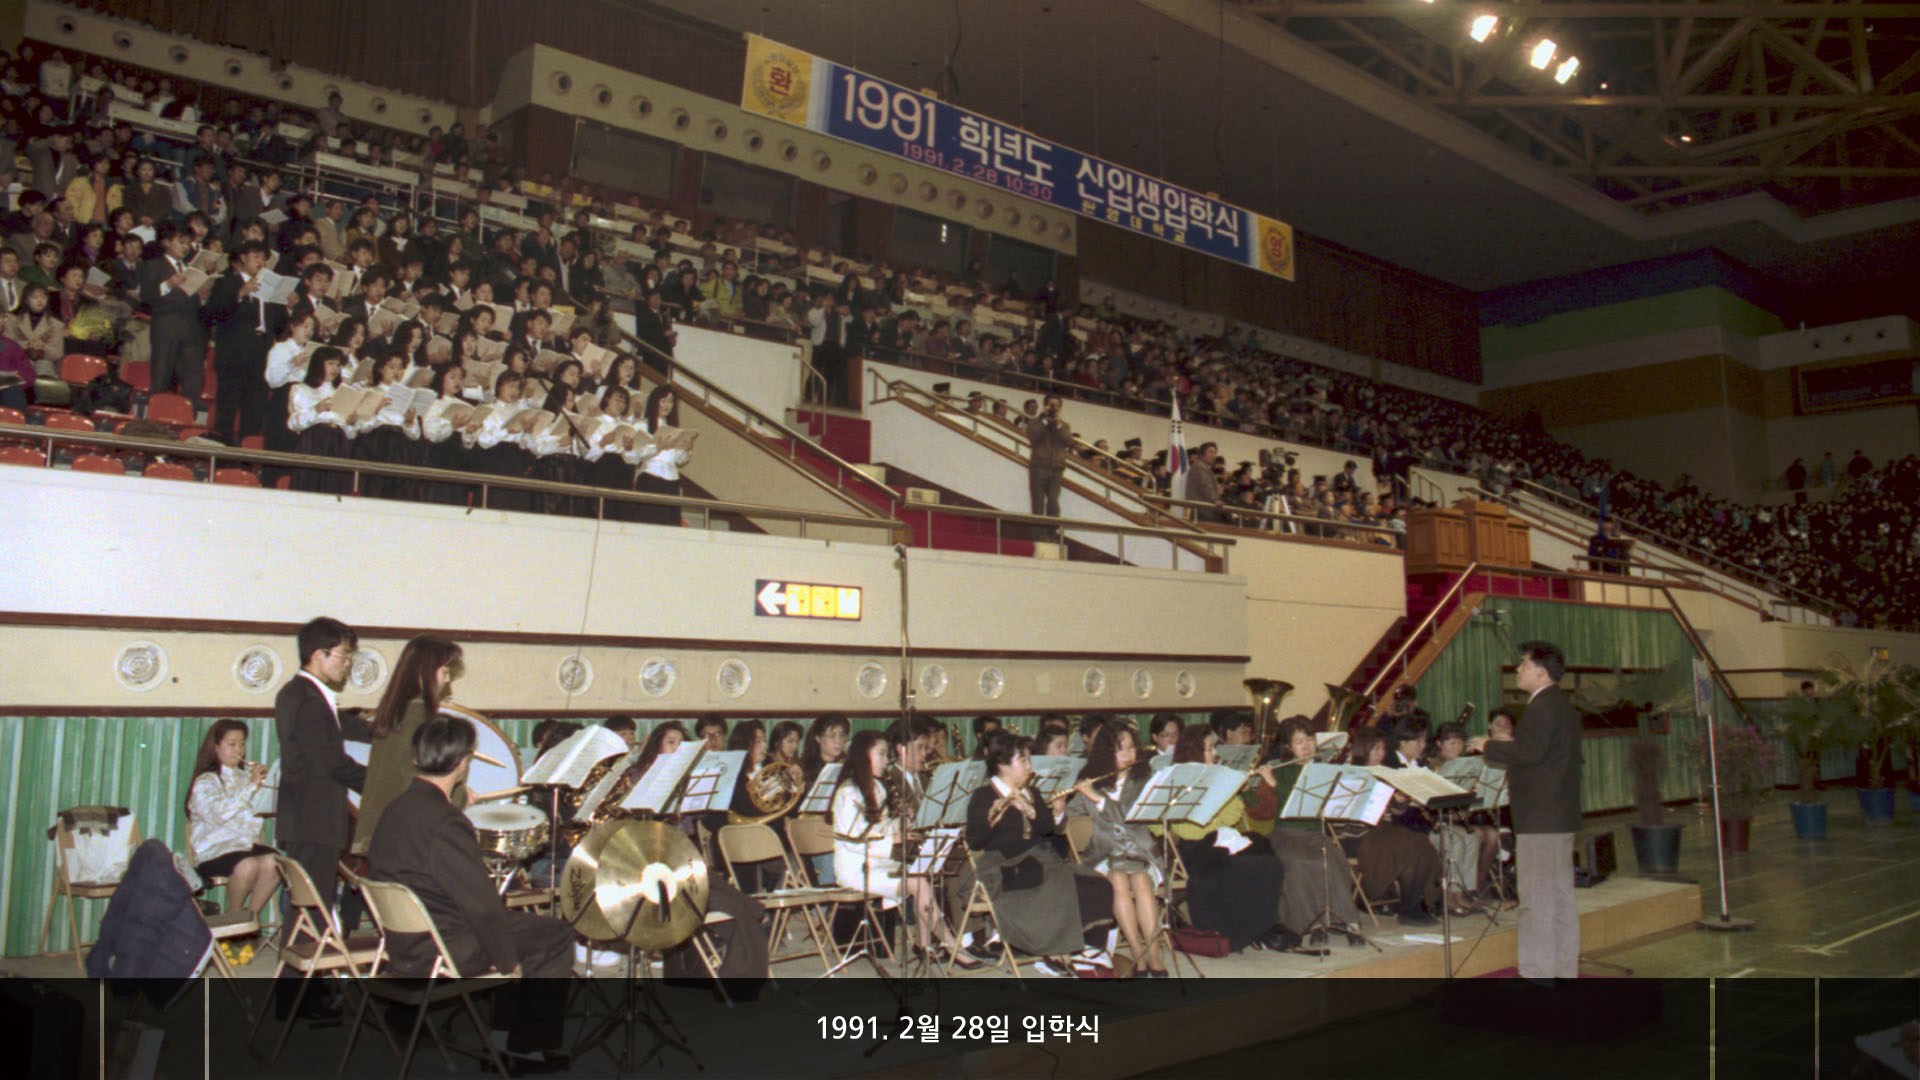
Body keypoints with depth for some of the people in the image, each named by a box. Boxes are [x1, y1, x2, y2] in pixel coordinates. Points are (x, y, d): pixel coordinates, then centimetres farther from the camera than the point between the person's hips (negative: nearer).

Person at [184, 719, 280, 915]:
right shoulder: (205, 783, 5)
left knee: (273, 861, -28)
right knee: (248, 865, -32)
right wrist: (250, 787, -17)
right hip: (214, 850, -4)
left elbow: (260, 818, 15)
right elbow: (219, 814, -16)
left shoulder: (246, 777, 18)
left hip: (247, 843, 4)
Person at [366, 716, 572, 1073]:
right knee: (556, 937, 1)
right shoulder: (444, 822, -26)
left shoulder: (396, 808, 3)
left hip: (401, 943, 10)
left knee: (520, 923, 23)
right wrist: (509, 961, -11)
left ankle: (505, 1033, 24)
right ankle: (527, 1046, 12)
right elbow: (482, 905, -24)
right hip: (435, 954, -10)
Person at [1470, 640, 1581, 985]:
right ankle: (1565, 969, 22)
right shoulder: (1565, 707, 17)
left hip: (1540, 818, -11)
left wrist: (1489, 746, -12)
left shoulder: (1542, 707, -16)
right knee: (1560, 895, 15)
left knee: (1537, 899, -6)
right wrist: (1512, 742, 13)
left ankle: (1537, 976, -3)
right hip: (1562, 816, 11)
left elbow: (1530, 753, -26)